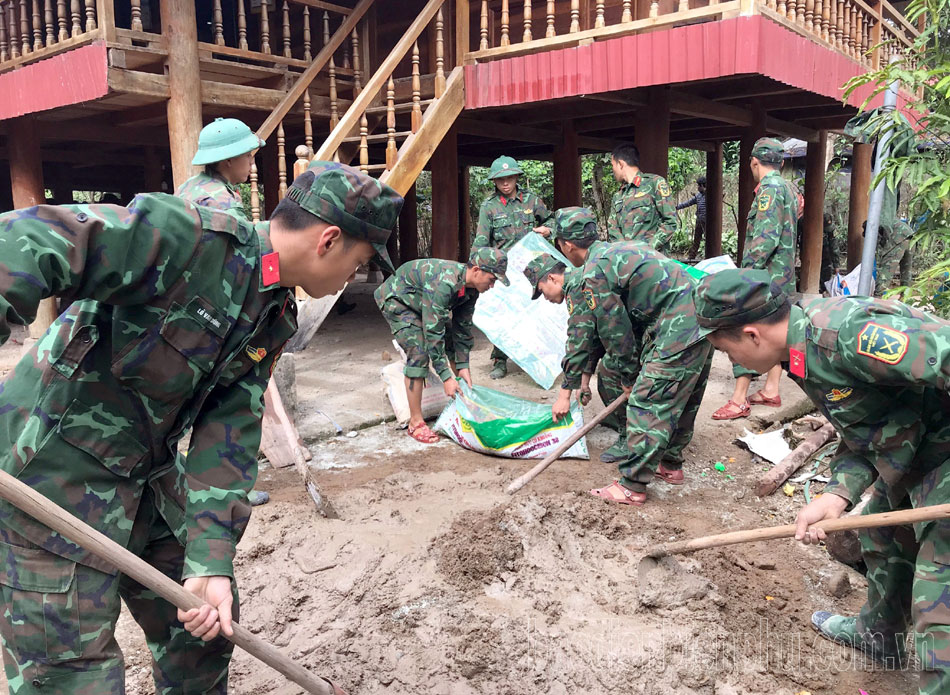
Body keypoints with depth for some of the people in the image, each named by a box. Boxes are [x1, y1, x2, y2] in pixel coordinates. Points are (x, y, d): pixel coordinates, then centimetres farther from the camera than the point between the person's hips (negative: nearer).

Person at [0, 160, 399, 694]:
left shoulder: (277, 319, 2)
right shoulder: (186, 237, -24)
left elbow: (230, 434, -2)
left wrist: (211, 559, -11)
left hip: (151, 474, 8)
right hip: (54, 470, -8)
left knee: (209, 623, 18)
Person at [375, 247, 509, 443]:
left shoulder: (470, 287, -12)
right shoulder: (444, 283, -40)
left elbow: (462, 327, -2)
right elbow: (432, 332, -37)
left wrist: (463, 367, -3)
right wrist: (446, 377, -34)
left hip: (423, 301, 9)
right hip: (396, 299, -9)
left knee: (454, 343, 6)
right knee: (419, 353, -22)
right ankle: (416, 423, -15)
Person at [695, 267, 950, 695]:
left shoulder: (847, 331, -31)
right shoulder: (803, 353, 2)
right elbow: (860, 440, 7)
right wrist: (837, 495, -9)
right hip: (912, 454, 11)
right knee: (881, 536, 30)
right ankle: (879, 634, 56)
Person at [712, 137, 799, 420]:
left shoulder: (769, 188, -15)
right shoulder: (790, 188, 15)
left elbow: (765, 239, -23)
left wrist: (746, 273, -21)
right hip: (784, 277, 10)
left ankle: (739, 401, -8)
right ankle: (771, 390, 22)